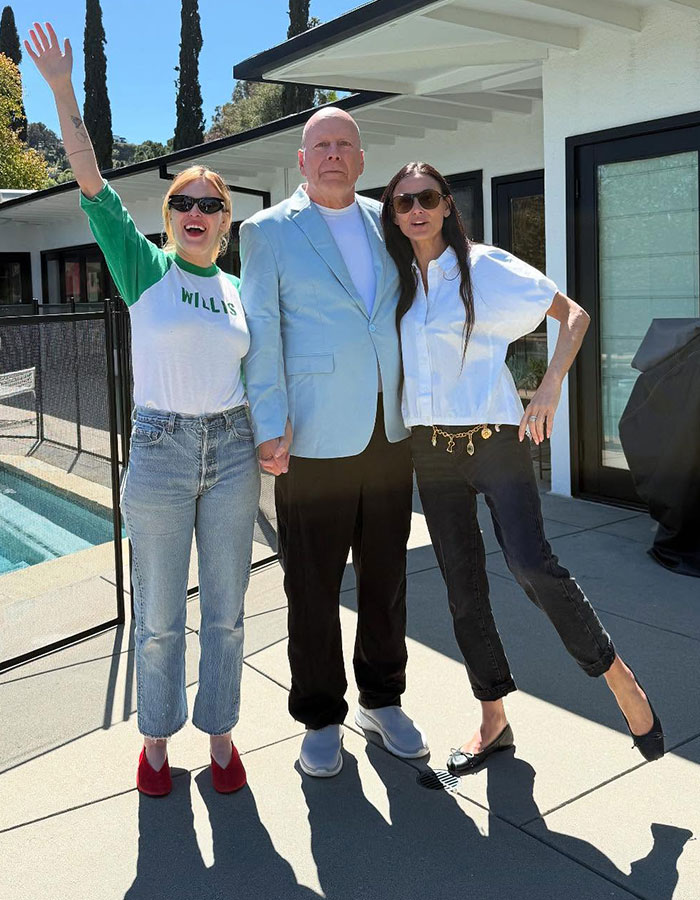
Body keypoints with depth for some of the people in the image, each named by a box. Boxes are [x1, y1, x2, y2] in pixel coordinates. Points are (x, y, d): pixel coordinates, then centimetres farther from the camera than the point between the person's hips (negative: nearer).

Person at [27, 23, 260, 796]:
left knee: (225, 610, 10)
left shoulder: (236, 289, 10)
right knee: (159, 616, 7)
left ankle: (219, 735, 26)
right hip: (159, 454, -3)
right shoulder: (143, 268, 0)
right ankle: (157, 739, 26)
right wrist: (61, 90, -14)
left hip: (231, 453, 3)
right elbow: (92, 184, -9)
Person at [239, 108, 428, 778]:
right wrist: (270, 428, -12)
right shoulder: (268, 231, 1)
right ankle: (320, 719, 23)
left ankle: (382, 699, 32)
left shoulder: (386, 222, 13)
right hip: (314, 439, -4)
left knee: (386, 576, 14)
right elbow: (261, 336, -5)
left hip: (390, 433, 4)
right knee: (313, 587, 5)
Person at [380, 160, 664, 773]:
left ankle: (621, 681, 3)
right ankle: (493, 721, 21)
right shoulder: (395, 281, 9)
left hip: (493, 437, -5)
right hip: (430, 447, 5)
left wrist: (550, 388, -15)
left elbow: (574, 315, -1)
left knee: (532, 565, -20)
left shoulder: (485, 266, -3)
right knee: (463, 587, 8)